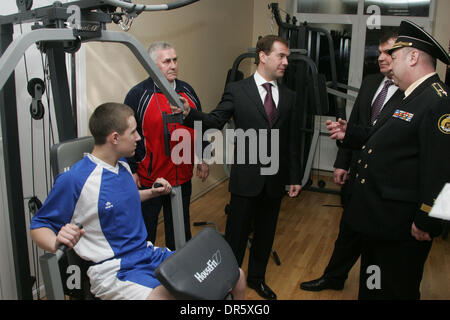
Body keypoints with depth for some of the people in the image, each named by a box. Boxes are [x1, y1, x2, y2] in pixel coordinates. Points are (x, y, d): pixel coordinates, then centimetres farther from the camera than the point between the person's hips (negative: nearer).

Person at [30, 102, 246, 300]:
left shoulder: (123, 165, 10)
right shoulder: (73, 180, -13)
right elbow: (39, 226, -7)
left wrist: (151, 192, 14)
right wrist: (57, 243, -28)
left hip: (150, 255, 7)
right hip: (114, 271, -7)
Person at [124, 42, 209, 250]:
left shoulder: (187, 91, 7)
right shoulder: (138, 94, -9)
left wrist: (203, 159, 12)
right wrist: (131, 171, -9)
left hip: (182, 177, 5)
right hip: (148, 180, -4)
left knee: (180, 231, 19)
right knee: (145, 231, 12)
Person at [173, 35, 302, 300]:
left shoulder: (289, 97, 7)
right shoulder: (237, 90, -4)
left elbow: (293, 141, 8)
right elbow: (214, 121, -11)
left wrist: (295, 177, 7)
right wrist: (188, 112, -30)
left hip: (275, 179, 4)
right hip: (246, 177, -4)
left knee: (266, 233, 18)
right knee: (236, 234, 7)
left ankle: (257, 277, 39)